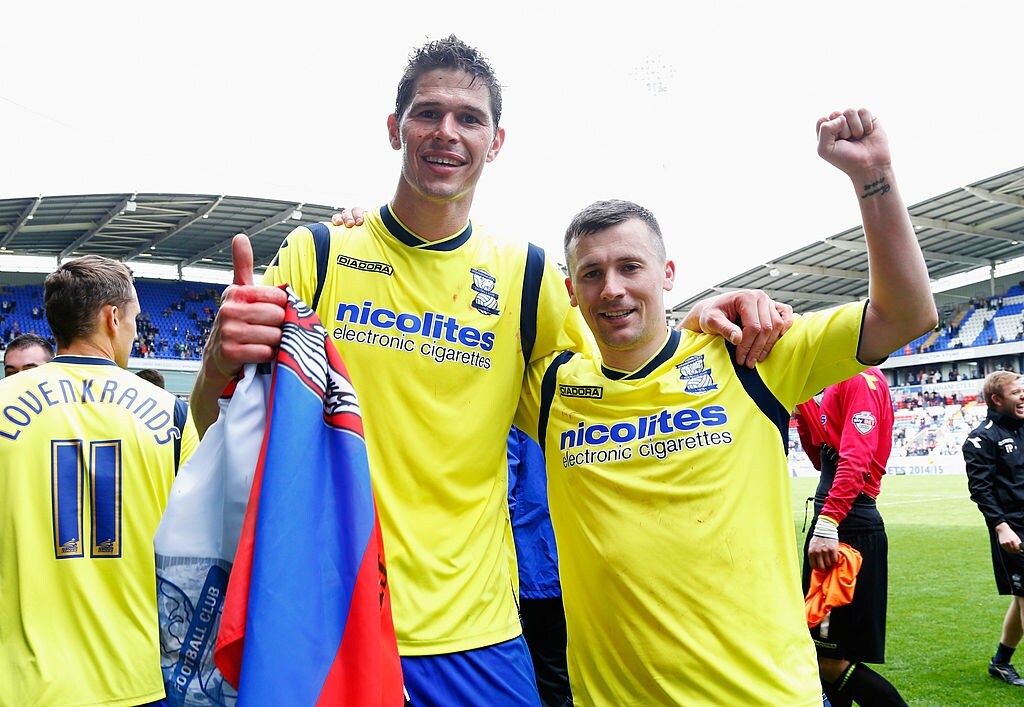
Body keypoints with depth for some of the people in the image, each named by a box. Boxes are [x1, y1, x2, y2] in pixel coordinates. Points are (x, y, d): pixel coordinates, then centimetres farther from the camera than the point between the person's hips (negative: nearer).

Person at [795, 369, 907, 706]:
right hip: (833, 523, 10)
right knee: (826, 656, 15)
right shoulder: (841, 381, 18)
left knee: (830, 660, -6)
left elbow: (856, 460, -22)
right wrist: (803, 400, 7)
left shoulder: (860, 378, -10)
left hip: (849, 524, -10)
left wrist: (827, 523, -29)